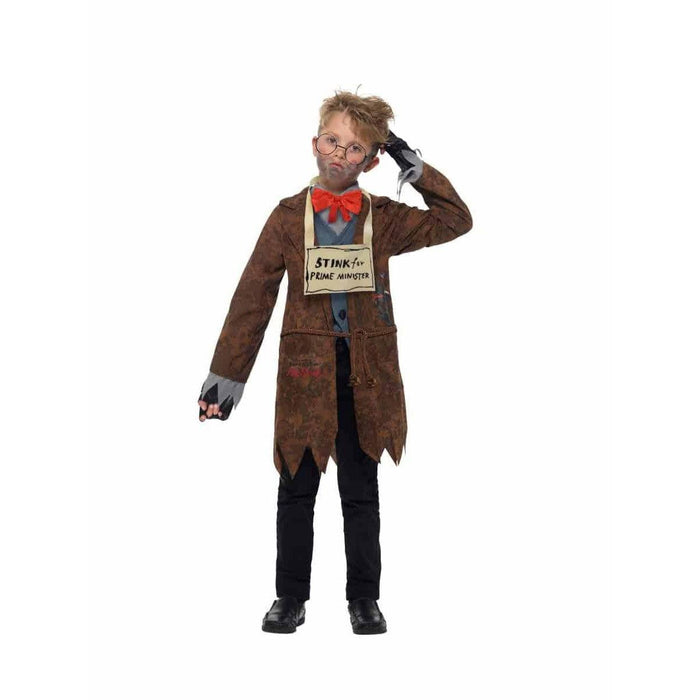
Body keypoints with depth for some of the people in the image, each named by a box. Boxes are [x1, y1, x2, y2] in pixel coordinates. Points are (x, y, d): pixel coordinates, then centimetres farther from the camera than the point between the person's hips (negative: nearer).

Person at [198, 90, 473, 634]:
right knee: (297, 488, 7)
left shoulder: (383, 219, 4)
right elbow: (253, 298, 0)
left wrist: (418, 169, -3)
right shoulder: (288, 216, 1)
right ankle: (291, 597, 20)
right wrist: (226, 375, -2)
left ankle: (364, 598, 21)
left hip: (367, 371, 1)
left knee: (362, 490, 10)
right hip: (306, 369, 0)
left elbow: (457, 221, 5)